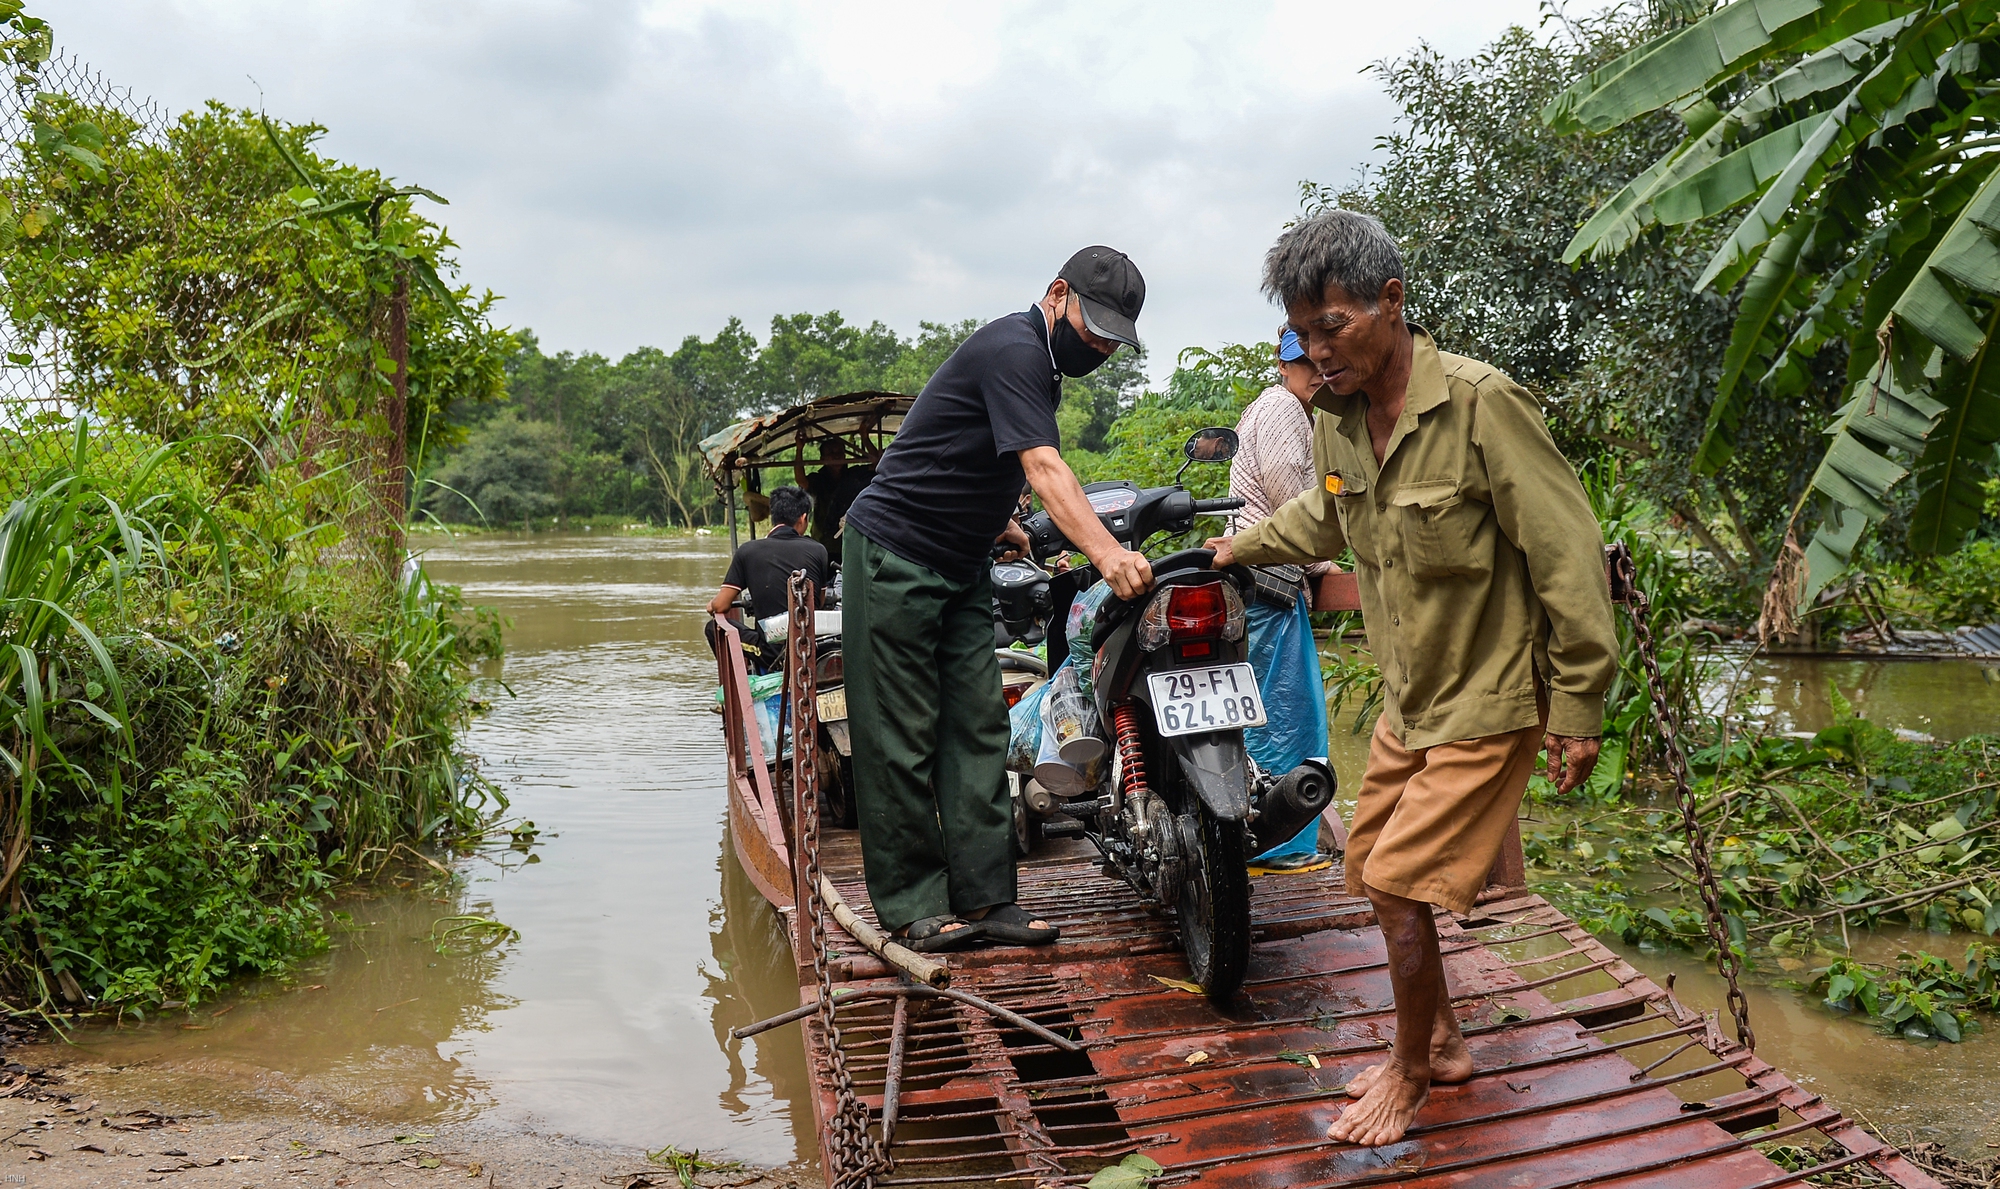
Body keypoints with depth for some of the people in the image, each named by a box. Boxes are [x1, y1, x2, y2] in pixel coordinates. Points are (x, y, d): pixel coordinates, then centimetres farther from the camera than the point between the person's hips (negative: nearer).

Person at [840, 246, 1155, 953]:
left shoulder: (1039, 360, 13)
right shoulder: (1015, 349, -19)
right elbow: (1044, 468, -34)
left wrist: (1000, 525, 22)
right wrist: (1108, 554, -45)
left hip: (960, 566, 10)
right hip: (894, 555, -10)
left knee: (978, 729, 2)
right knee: (902, 739, -5)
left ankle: (984, 898, 4)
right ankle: (913, 907, 2)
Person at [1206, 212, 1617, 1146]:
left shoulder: (1479, 404, -23)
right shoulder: (1336, 419, 0)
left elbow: (1568, 555, -20)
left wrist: (1578, 710, -18)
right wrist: (1244, 545, 33)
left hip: (1487, 702, -7)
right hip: (1405, 700, 7)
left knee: (1401, 886, -7)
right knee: (1379, 874, 14)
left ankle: (1409, 1071, 17)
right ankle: (1442, 1043, 35)